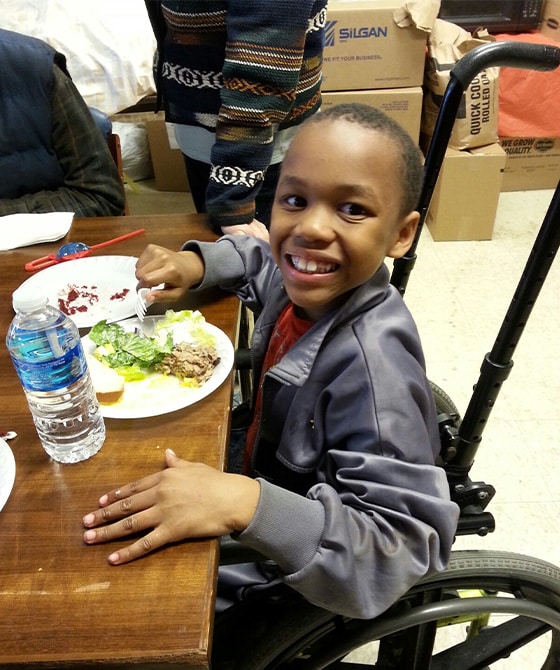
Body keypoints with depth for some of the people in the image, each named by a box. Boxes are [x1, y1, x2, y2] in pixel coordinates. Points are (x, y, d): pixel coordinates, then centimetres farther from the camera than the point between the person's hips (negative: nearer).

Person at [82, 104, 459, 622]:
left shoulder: (371, 364, -37)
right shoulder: (307, 287, -16)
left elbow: (405, 550, -35)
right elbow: (257, 259, 8)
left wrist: (246, 504, -46)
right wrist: (195, 262, -12)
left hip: (308, 577, -6)